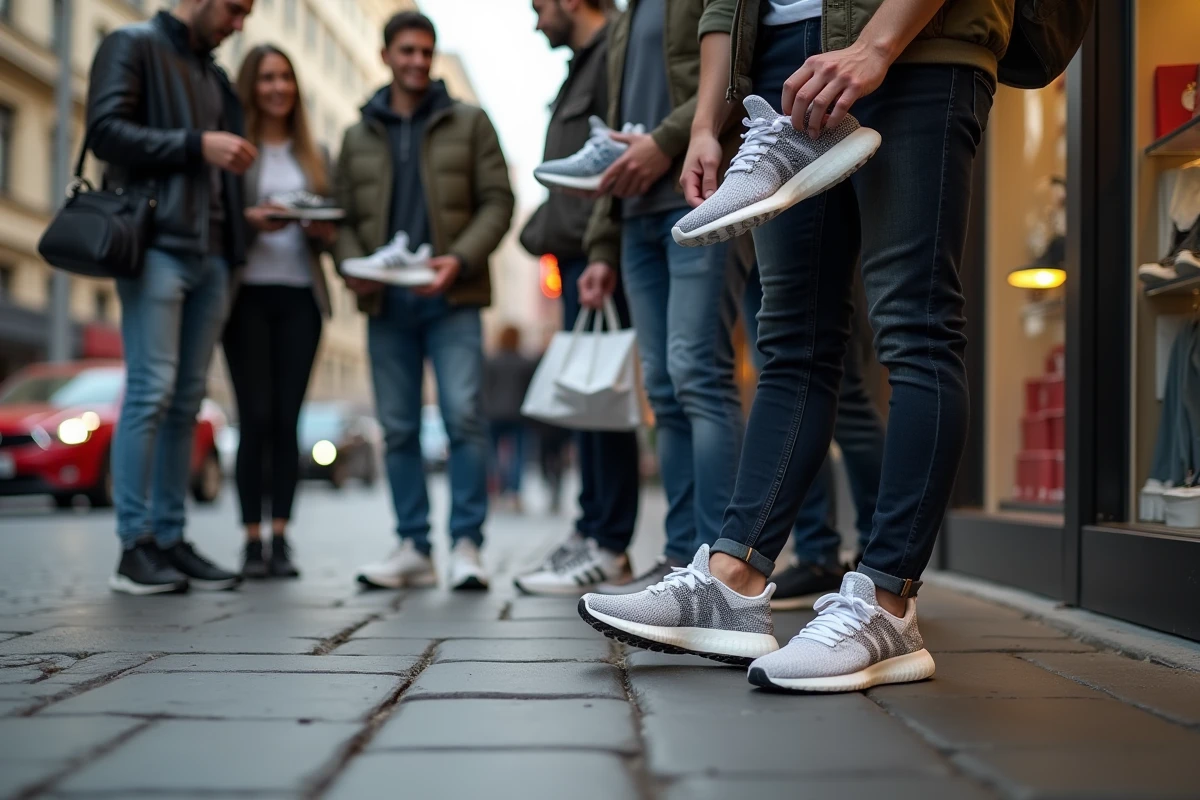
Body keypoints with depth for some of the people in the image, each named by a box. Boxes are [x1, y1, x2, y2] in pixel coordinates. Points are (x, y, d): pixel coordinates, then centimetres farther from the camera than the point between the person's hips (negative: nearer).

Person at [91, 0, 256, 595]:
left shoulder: (215, 76, 24)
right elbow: (105, 130, -9)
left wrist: (248, 214, 9)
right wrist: (196, 146, -15)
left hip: (211, 256, 7)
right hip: (156, 246, -7)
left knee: (186, 402, 5)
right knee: (151, 393, -10)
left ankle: (170, 539, 8)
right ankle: (135, 546, -7)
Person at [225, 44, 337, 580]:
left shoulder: (315, 156, 16)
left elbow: (333, 230, 15)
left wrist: (322, 231, -7)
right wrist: (250, 219, -17)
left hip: (300, 296, 3)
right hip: (248, 293, -3)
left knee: (287, 419, -1)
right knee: (256, 417, -7)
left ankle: (280, 539, 2)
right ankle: (252, 541, -1)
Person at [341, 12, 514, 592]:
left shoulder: (468, 123, 8)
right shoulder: (358, 137, 16)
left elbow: (497, 202, 1)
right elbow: (344, 218, 15)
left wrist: (459, 260, -14)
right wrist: (353, 267, -6)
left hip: (452, 299, -3)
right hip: (386, 303, 3)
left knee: (464, 415, -12)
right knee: (398, 428, 4)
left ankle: (466, 544, -5)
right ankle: (414, 549, 11)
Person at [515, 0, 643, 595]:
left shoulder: (613, 52, -7)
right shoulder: (584, 64, 25)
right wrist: (543, 229, 15)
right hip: (577, 255, 11)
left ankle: (609, 547, -6)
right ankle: (593, 532, 17)